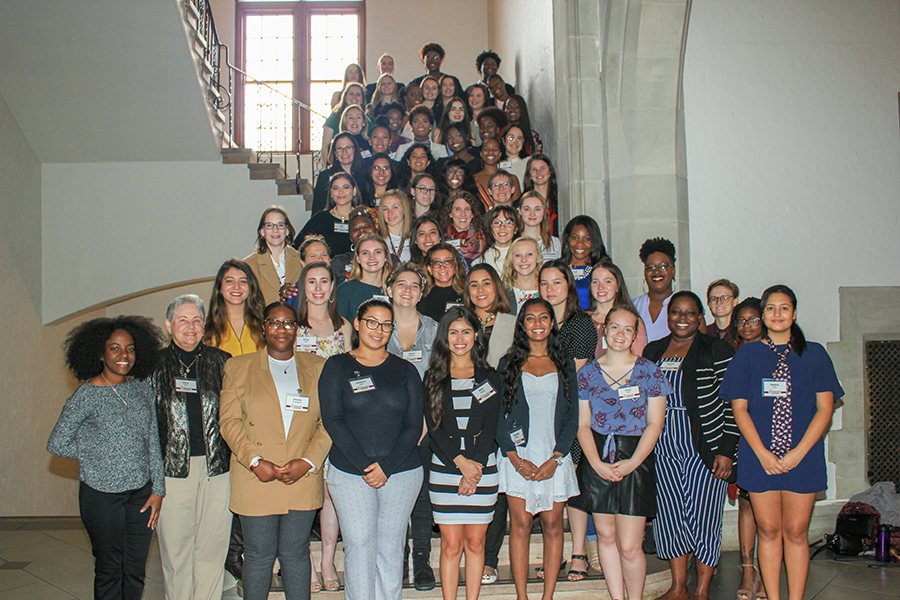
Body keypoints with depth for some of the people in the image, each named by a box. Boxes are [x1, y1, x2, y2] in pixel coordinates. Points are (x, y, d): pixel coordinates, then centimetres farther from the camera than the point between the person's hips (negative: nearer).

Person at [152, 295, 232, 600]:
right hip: (173, 467, -1)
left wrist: (236, 460, 3)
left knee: (213, 543, 5)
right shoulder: (154, 364, 4)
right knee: (175, 545, 4)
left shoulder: (221, 362, 6)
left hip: (216, 467, 1)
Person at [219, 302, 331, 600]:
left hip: (303, 479, 1)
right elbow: (229, 421, 1)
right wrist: (255, 461, -12)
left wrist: (307, 462, -8)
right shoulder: (238, 368, 8)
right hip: (256, 479, -1)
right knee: (259, 555, 3)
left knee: (296, 553, 7)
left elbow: (328, 422, 5)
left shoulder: (317, 368, 10)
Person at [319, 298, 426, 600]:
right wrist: (364, 465, -13)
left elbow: (414, 425, 3)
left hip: (401, 472, 1)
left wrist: (387, 466, -10)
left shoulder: (405, 371, 9)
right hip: (349, 473, -1)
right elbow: (332, 420, -3)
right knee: (359, 545, -4)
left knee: (391, 546, 5)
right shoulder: (337, 366, 5)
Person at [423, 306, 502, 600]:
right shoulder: (434, 378, 7)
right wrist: (461, 462, -13)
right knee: (451, 545, 0)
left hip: (482, 468, 0)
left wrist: (474, 468, -11)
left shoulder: (490, 378, 7)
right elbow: (433, 427, -2)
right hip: (444, 469, 0)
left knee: (475, 542, 5)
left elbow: (490, 428, 0)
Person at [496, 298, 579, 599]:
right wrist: (516, 459, -9)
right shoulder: (509, 364, 6)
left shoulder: (564, 365, 10)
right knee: (520, 526, -2)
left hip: (555, 457, 1)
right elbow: (499, 416, 2)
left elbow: (572, 416, 6)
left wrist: (555, 459, -6)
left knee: (552, 525, 3)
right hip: (518, 456, -1)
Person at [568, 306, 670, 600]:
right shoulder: (588, 372, 6)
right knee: (606, 536, 8)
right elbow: (583, 424, 4)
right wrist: (596, 463, -10)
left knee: (629, 546, -5)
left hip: (636, 461, -2)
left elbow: (654, 424, -2)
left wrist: (632, 463, -12)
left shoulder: (649, 372, 1)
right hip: (597, 462, 2)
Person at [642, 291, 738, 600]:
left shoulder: (716, 350, -2)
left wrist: (726, 450, -11)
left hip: (706, 449, -4)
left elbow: (732, 402, -5)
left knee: (703, 516, 0)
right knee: (670, 516, 7)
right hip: (663, 450, 4)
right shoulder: (652, 352, 12)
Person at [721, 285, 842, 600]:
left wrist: (798, 453, -9)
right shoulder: (747, 354, 7)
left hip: (803, 456, 0)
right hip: (759, 456, 0)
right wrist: (762, 453, -9)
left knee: (796, 531, 2)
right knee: (768, 529, 4)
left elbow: (825, 408, 1)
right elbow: (739, 408, 3)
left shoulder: (814, 354, 7)